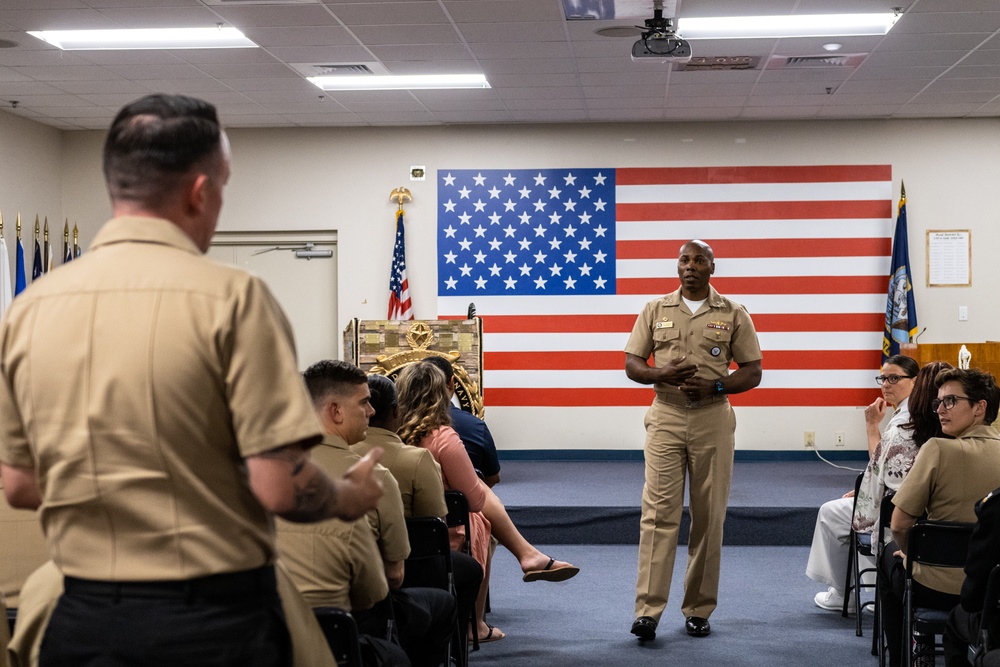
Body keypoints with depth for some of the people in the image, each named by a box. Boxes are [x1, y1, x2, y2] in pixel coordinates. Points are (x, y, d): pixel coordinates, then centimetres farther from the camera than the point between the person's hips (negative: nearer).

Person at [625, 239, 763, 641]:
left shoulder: (733, 314, 5)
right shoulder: (655, 310, 9)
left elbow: (752, 372, 5)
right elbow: (632, 365, 8)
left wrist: (714, 386, -13)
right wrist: (662, 374, -13)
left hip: (712, 420, 0)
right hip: (666, 417, 0)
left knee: (709, 517, 4)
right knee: (658, 512, -8)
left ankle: (699, 610, 14)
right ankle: (648, 611, -10)